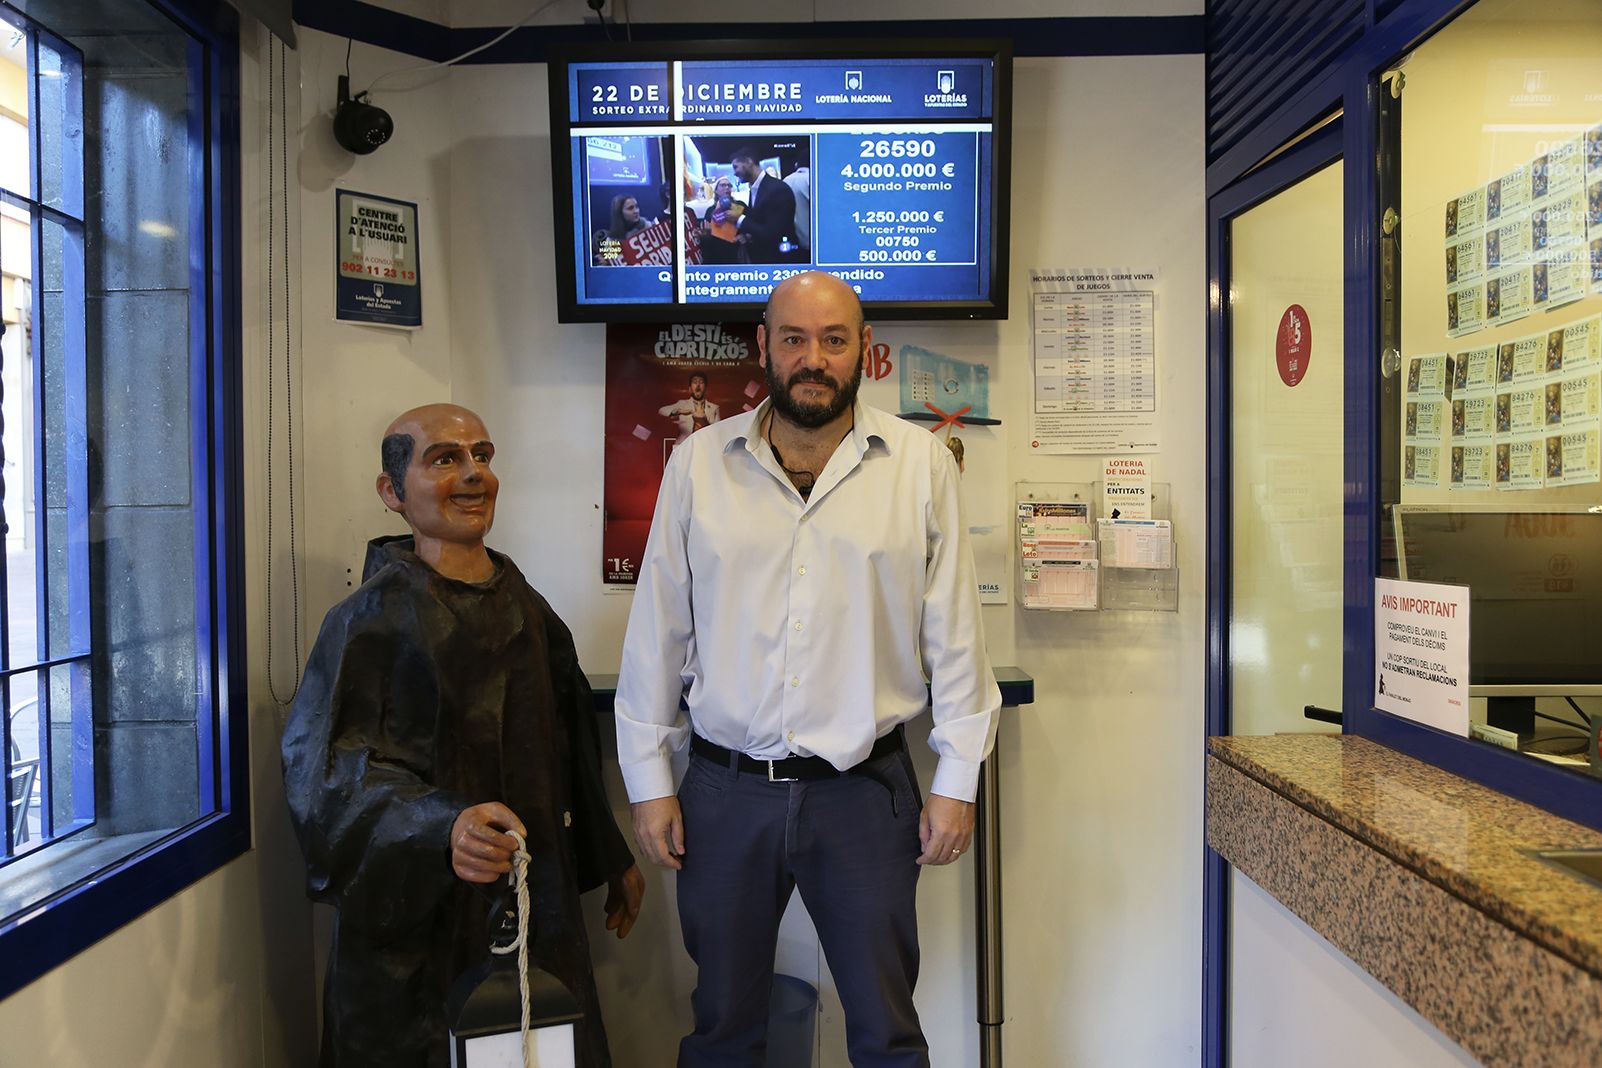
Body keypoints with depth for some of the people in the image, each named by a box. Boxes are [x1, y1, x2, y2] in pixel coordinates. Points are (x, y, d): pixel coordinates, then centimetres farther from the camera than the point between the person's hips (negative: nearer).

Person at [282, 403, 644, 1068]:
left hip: (536, 907, 5)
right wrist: (441, 827, -32)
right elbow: (326, 769, -17)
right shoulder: (373, 617, -9)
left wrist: (610, 863, 18)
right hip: (417, 920, -5)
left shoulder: (528, 610, 7)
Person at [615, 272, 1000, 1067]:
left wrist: (957, 780, -1)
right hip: (724, 790, 1)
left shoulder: (921, 464, -3)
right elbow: (657, 633, 3)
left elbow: (954, 633, 0)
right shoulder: (698, 464, 0)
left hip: (865, 788, 0)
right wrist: (649, 780, 3)